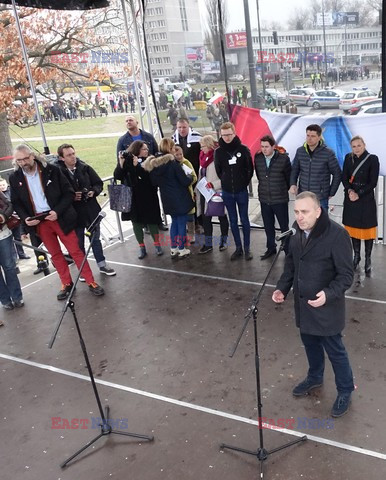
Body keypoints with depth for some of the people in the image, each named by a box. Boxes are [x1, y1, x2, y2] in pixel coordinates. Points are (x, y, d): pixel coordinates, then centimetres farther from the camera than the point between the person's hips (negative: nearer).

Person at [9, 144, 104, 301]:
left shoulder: (51, 170, -8)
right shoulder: (15, 178, 1)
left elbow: (69, 193, -6)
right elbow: (16, 203, 8)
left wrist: (58, 212, -18)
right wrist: (25, 218, -10)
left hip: (60, 218, -3)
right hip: (39, 222, 3)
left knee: (76, 251, 1)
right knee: (55, 254, 12)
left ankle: (91, 282, 10)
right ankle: (67, 284, 26)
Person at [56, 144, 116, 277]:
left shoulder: (85, 168, -2)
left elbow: (99, 183, 6)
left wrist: (94, 191, -12)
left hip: (91, 210, 3)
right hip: (74, 213, -3)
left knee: (95, 238, 16)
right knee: (79, 242, 12)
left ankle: (102, 265, 31)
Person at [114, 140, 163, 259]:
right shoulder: (126, 160, -2)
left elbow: (150, 176, -18)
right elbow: (117, 176, -10)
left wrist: (137, 165, -25)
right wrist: (121, 163, -23)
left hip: (148, 197, -1)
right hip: (132, 198, 1)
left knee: (151, 221, 5)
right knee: (136, 222, 9)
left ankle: (157, 245, 22)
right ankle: (142, 247, 21)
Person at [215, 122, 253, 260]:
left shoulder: (243, 149, -6)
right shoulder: (218, 151, -2)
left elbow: (250, 169, 0)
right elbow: (218, 171, 8)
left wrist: (244, 183, -2)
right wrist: (226, 183, 4)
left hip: (242, 191, -2)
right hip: (227, 192, 2)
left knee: (244, 220, 6)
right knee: (233, 221, 10)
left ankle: (247, 248, 16)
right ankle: (238, 248, 20)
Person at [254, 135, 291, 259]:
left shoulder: (283, 158, -13)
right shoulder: (258, 158, -3)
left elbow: (289, 176, 1)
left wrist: (284, 190, 11)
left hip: (280, 199, -3)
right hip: (264, 199, 4)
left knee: (284, 226, 7)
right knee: (268, 226, 15)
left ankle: (288, 249, 21)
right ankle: (271, 248, 32)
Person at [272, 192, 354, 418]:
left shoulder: (337, 235, -23)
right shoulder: (298, 234, 0)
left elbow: (346, 275, -19)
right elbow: (291, 265, 12)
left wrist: (329, 294, -33)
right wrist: (282, 288, -1)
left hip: (326, 308, -6)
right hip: (303, 305, 7)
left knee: (335, 351, 10)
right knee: (310, 344, 24)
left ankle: (346, 390, 33)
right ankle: (315, 377, 49)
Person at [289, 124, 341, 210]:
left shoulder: (328, 153, -8)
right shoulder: (300, 151, 2)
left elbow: (337, 174, 0)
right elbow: (295, 170, 12)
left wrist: (331, 193, 0)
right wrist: (293, 184, -5)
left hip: (321, 199, -4)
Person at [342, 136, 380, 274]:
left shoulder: (373, 159, -7)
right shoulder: (348, 158, 4)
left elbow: (373, 182, -9)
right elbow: (344, 177, 3)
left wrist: (359, 194, -15)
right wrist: (349, 190, -14)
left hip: (366, 199, -3)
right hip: (350, 198, 4)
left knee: (367, 229, 0)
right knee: (353, 228, 10)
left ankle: (368, 259, 11)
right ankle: (356, 256, 24)